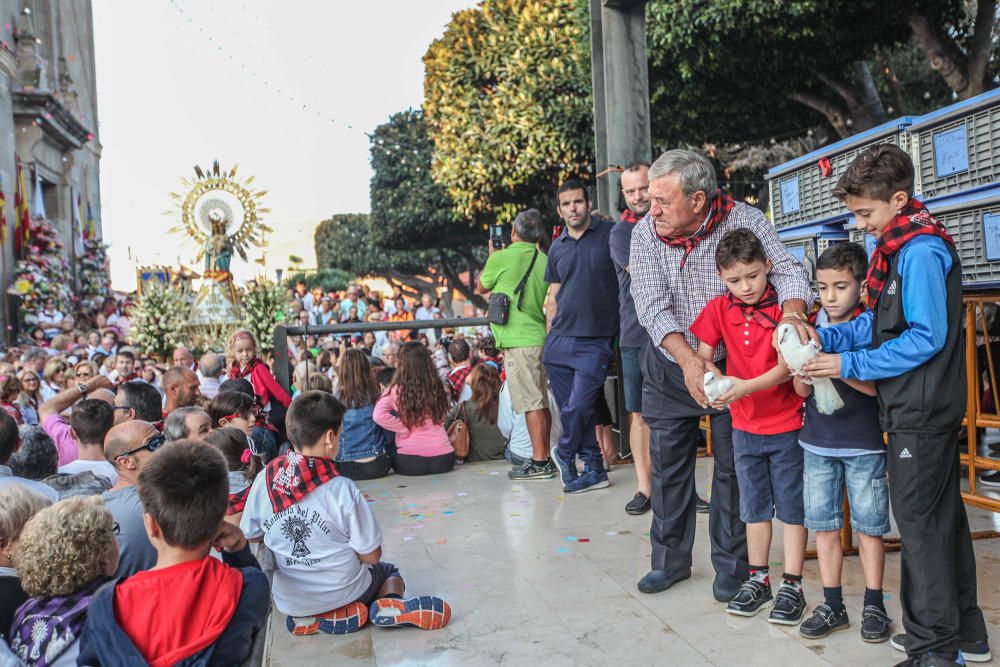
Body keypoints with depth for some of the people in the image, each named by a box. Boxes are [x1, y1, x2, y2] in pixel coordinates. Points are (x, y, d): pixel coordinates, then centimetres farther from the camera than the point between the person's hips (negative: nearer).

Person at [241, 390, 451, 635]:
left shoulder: (264, 480, -12)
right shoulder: (342, 489, -23)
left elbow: (249, 536, 3)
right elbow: (371, 556, -15)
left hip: (288, 603, 3)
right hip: (342, 593, -3)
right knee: (389, 572, 28)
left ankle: (310, 619, 6)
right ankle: (390, 605, -7)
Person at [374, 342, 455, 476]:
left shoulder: (396, 390, -9)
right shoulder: (439, 387, -1)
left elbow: (379, 415, -19)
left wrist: (404, 428, -10)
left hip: (409, 462, -3)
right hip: (443, 459, 3)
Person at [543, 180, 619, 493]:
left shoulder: (611, 233, -2)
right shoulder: (557, 247, 12)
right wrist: (549, 338, 14)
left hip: (596, 341, -5)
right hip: (559, 341, 5)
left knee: (577, 408, -8)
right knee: (571, 410, 7)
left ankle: (565, 456, 21)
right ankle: (595, 470, 21)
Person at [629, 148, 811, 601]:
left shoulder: (744, 221, -15)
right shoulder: (645, 233, -12)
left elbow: (787, 270, -17)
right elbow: (652, 306, -20)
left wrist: (791, 309, -41)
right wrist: (688, 359, -34)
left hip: (731, 362, -2)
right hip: (669, 364, 2)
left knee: (732, 465, 5)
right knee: (668, 465, 10)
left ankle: (731, 564, 23)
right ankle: (670, 559, 27)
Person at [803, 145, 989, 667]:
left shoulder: (920, 251, -18)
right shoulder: (898, 246, 11)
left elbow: (926, 337, -21)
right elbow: (877, 323, 12)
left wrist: (850, 364, -19)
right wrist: (825, 339, -1)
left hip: (921, 412, -10)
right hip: (924, 409, 10)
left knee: (919, 521, -1)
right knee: (943, 516, 17)